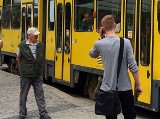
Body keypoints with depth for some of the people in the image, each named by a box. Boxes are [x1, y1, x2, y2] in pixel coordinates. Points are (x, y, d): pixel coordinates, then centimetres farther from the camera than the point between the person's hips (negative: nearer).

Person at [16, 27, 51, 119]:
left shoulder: (41, 45, 1)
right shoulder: (22, 46, -9)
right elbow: (18, 59, 4)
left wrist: (40, 69, 10)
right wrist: (24, 67, 10)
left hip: (38, 75, 2)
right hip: (26, 75, -2)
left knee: (40, 94, 4)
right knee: (23, 94, 9)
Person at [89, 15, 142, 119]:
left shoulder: (99, 44, -6)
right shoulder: (125, 42, -9)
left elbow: (92, 54, 19)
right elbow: (133, 67, -9)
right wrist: (138, 85, 1)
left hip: (108, 89, 1)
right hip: (124, 88, -1)